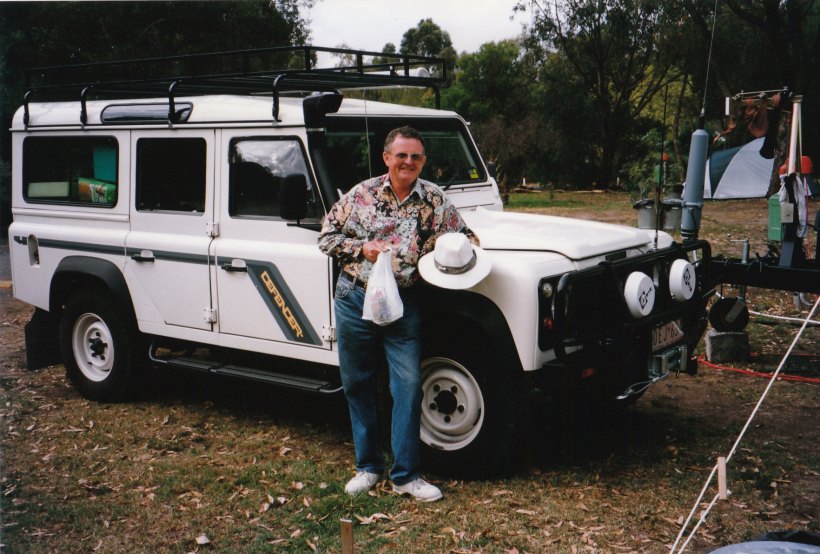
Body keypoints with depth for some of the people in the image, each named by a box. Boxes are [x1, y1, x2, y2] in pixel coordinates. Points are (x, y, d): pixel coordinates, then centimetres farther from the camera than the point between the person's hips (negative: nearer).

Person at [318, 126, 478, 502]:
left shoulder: (434, 200, 1)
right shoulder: (361, 194, 0)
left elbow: (466, 238, 6)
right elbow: (327, 237, 4)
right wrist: (362, 248, -12)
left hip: (403, 304, 0)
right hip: (355, 298, 1)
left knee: (408, 386, -4)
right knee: (357, 385, 9)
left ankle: (405, 475, 7)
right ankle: (368, 465, 25)